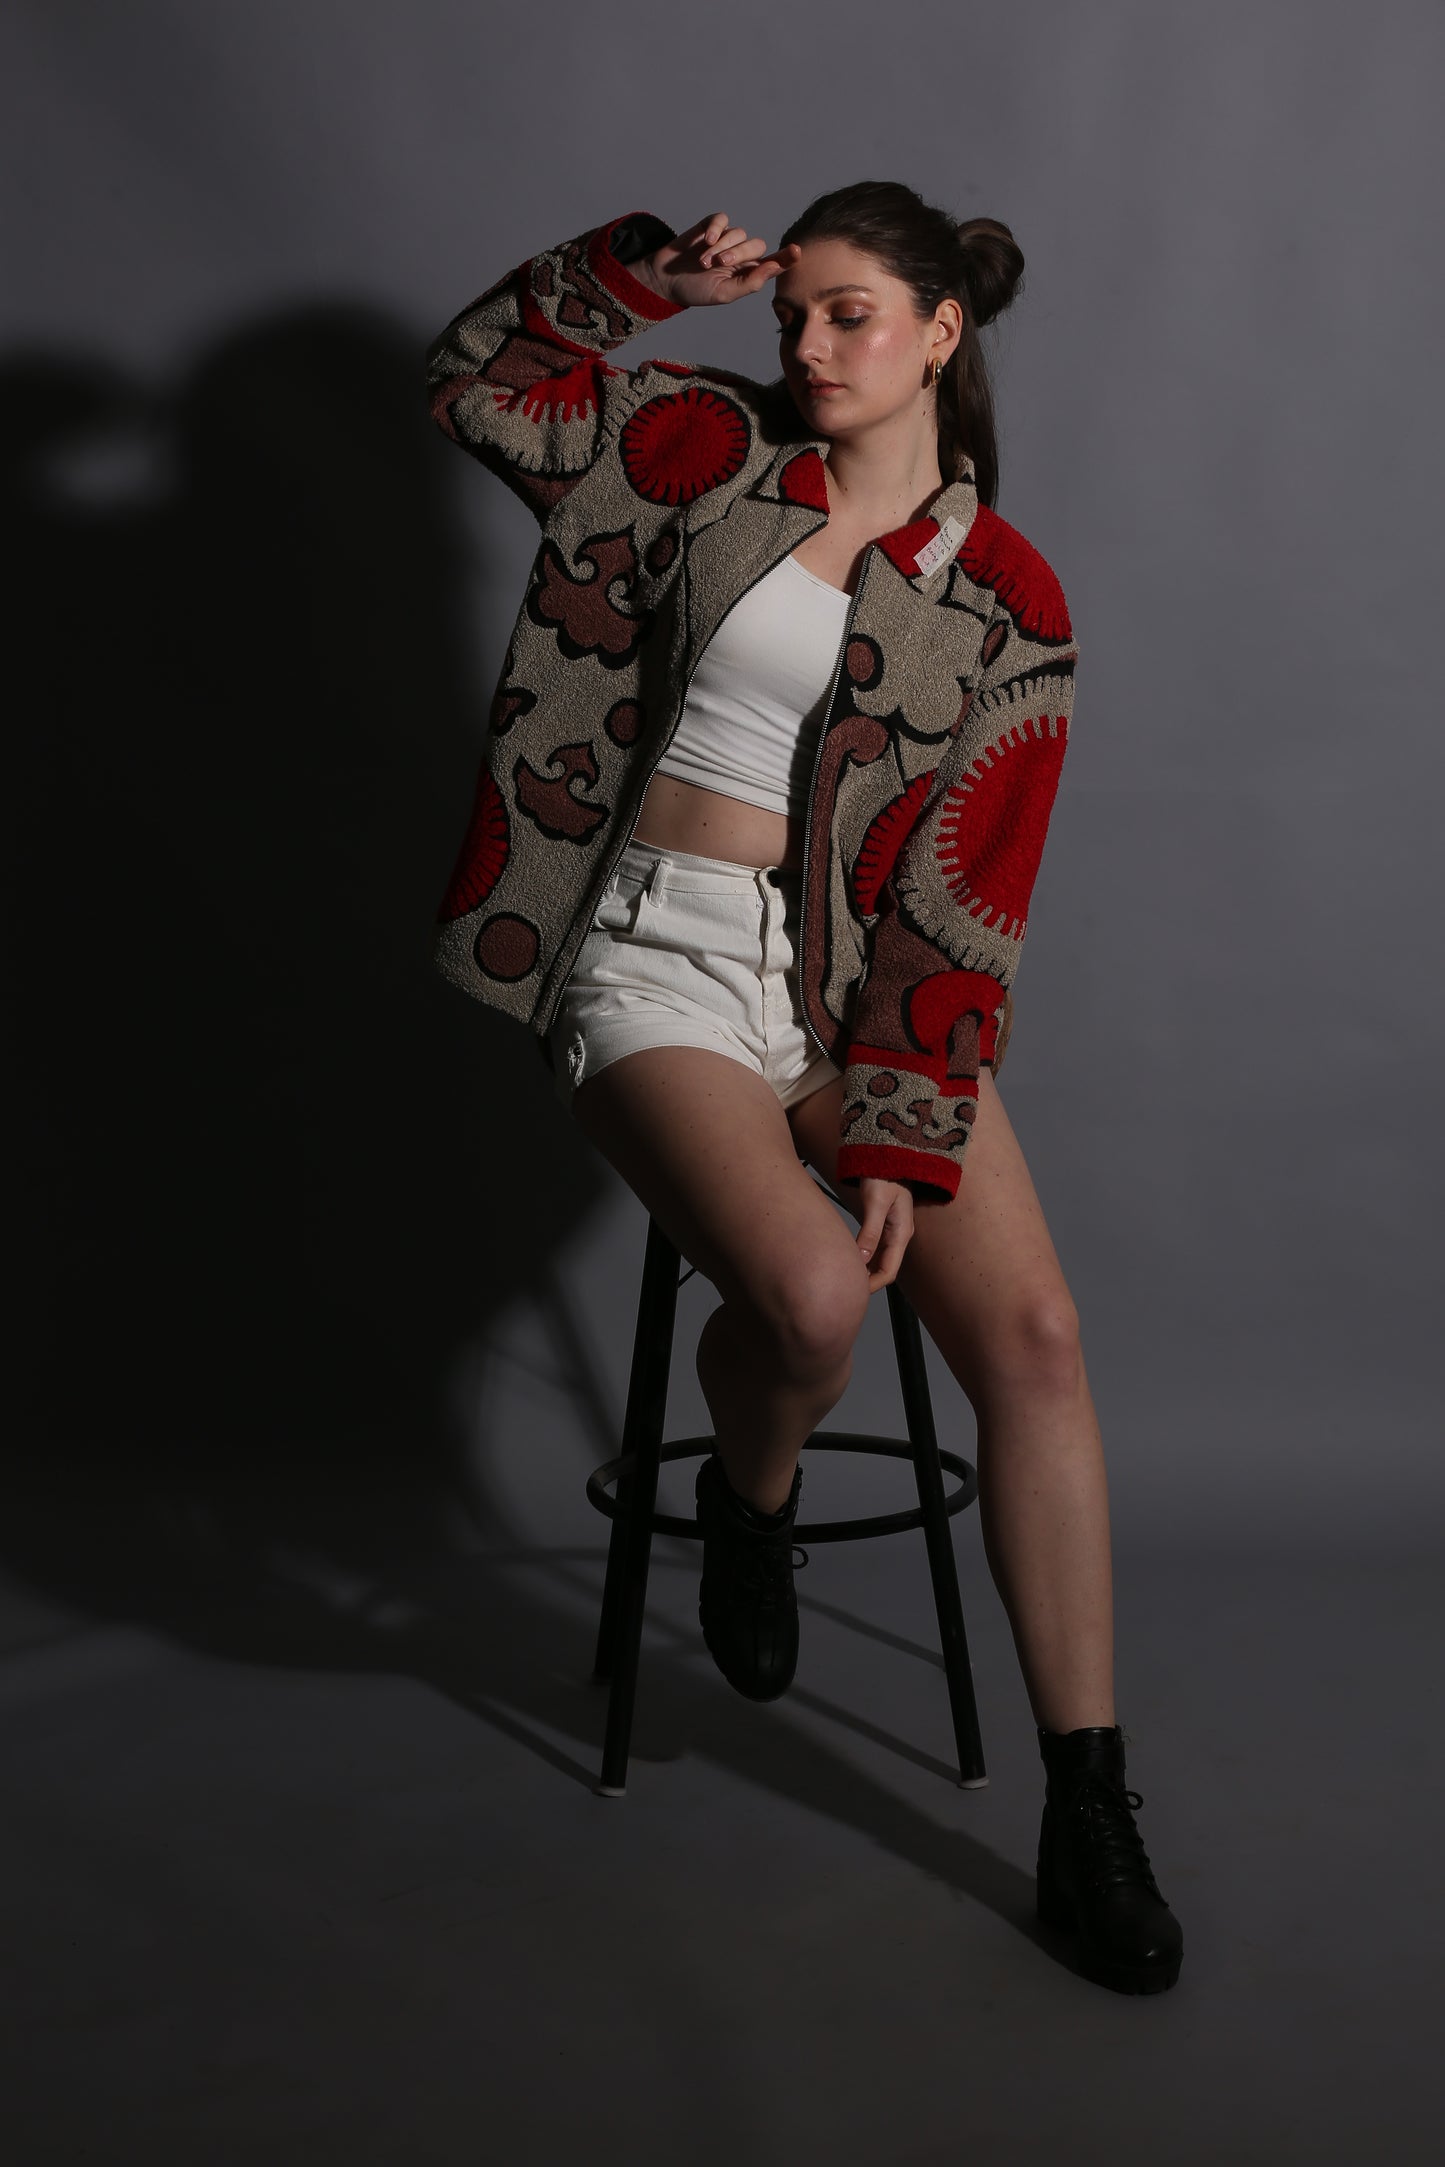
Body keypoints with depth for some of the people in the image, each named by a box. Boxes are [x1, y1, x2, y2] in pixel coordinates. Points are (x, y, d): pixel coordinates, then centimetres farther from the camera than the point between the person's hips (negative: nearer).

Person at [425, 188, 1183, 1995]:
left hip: (871, 982, 2)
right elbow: (479, 379, 9)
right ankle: (748, 1501, 10)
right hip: (665, 964, -1)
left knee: (1033, 1332, -16)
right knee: (813, 1294, -30)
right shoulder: (723, 453, 7)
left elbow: (969, 900, 0)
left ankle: (1088, 1821, -5)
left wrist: (902, 1134, -9)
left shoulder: (1010, 605, 5)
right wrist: (649, 274, -3)